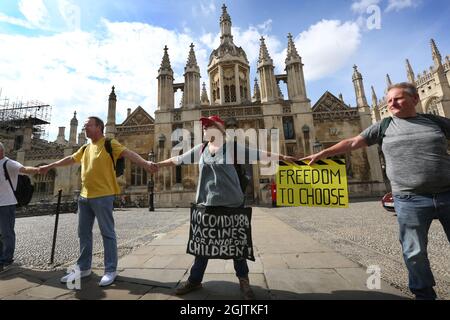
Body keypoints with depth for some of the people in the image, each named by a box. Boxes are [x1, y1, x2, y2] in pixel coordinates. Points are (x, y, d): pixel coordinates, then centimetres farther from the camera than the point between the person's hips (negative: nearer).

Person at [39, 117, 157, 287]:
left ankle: (111, 270, 13)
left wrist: (145, 163, -39)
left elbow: (129, 153, -21)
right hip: (84, 196, 8)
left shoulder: (110, 144, -7)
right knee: (84, 233, 17)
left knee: (107, 233, 0)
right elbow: (70, 159, 31)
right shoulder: (85, 148, 16)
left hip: (103, 196, -8)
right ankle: (83, 267, 33)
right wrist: (49, 166, 42)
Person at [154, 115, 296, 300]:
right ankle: (194, 280, 35)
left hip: (232, 204, -3)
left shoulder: (231, 146, -4)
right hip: (207, 204, 3)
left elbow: (257, 153, -6)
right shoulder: (200, 149, 6)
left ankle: (243, 280, 32)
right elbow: (178, 159, 12)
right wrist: (157, 165, 15)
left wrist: (281, 157, -9)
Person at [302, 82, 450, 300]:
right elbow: (352, 143, 0)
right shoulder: (383, 127, 4)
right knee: (414, 252, 6)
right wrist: (322, 153, -6)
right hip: (409, 199, -1)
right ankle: (423, 293, 27)